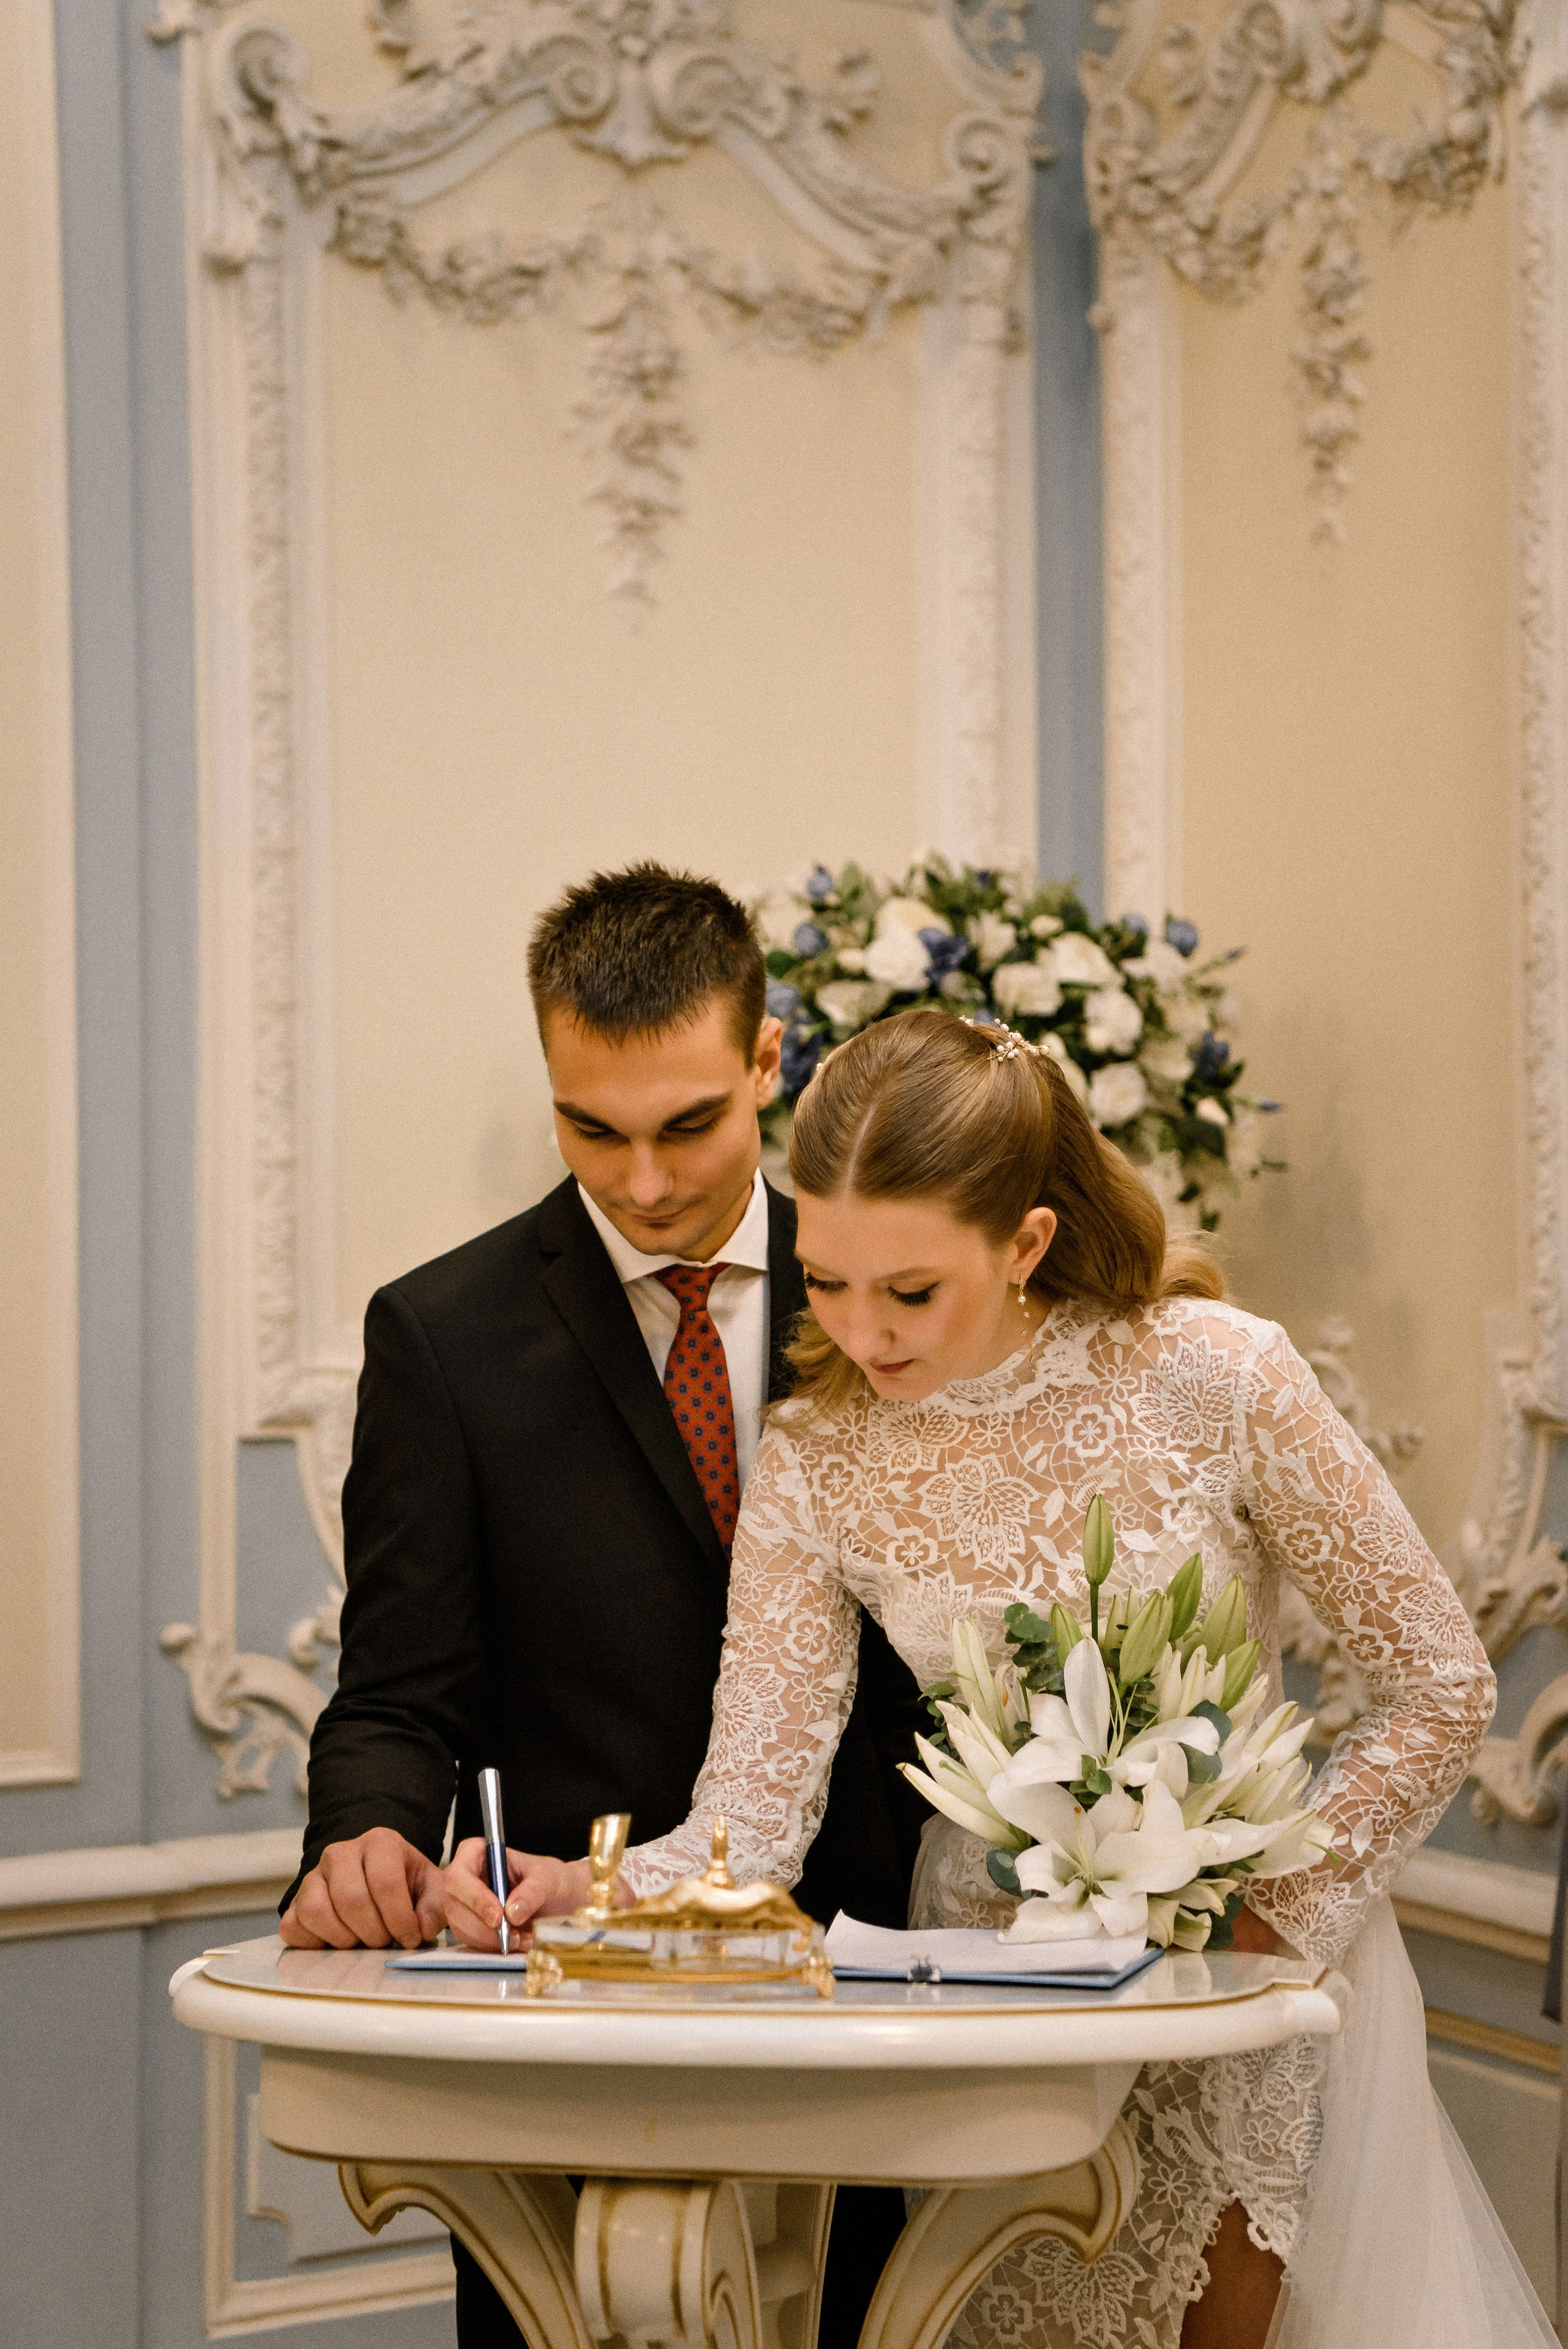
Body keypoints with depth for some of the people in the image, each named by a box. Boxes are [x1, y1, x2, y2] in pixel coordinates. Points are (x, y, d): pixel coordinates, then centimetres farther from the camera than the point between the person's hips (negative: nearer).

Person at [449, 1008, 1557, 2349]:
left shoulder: (1209, 1373, -18)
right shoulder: (814, 1463, -10)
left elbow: (1441, 1688, -10)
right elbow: (756, 1813, -13)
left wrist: (1275, 1920, -15)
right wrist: (584, 1888, -32)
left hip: (1254, 1957, -2)